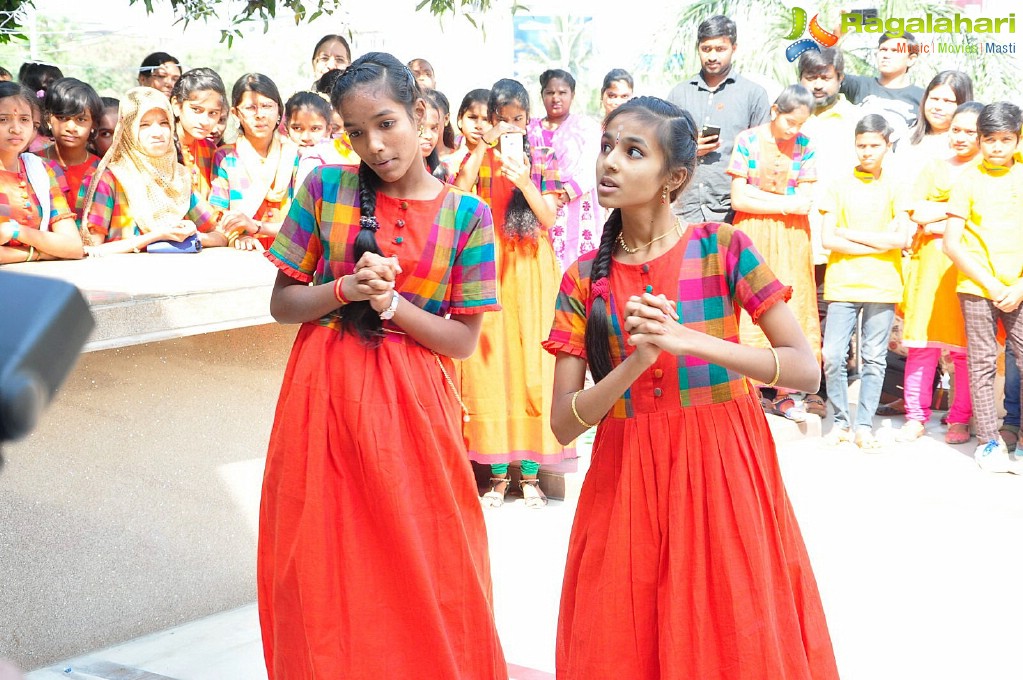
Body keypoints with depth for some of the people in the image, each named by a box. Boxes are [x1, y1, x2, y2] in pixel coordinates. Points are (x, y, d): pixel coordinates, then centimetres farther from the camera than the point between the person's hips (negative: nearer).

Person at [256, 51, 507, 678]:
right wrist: (346, 289, -15)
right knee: (325, 575, 8)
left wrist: (392, 303, -16)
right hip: (323, 397, 1)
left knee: (424, 575, 5)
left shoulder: (467, 215, -2)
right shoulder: (325, 188, 1)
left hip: (413, 406, -1)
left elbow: (463, 340, -2)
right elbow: (282, 303, 3)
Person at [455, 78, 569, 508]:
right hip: (488, 266, 0)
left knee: (532, 361, -1)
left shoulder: (541, 161, 5)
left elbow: (550, 219, -3)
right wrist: (482, 149, -14)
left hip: (531, 270, 0)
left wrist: (525, 181, -18)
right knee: (489, 361, -2)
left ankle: (530, 471, 8)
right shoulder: (478, 158, 4)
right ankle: (498, 471, 7)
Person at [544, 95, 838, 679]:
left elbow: (807, 370, -10)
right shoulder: (584, 279, 2)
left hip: (723, 470, -2)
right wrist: (635, 362, -20)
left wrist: (687, 340, -20)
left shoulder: (724, 249, -4)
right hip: (626, 476, 2)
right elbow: (564, 423, -3)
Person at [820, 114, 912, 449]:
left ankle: (864, 425, 11)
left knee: (874, 358, 2)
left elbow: (902, 238, -7)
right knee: (832, 356, -6)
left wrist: (851, 234, -7)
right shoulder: (840, 186, 6)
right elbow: (828, 239, -3)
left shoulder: (894, 187, 5)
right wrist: (879, 242, -7)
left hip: (882, 285, 0)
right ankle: (841, 421, 9)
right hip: (842, 283, 0)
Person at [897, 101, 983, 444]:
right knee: (922, 343, 0)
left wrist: (936, 217, -9)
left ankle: (960, 419, 9)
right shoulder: (933, 167, 14)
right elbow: (918, 215, 4)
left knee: (966, 347, -1)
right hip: (930, 262, 2)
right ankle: (916, 417, 5)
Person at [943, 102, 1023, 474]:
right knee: (982, 363, 0)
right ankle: (989, 442, 8)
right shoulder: (969, 180, 3)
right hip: (976, 287, -1)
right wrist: (991, 285, -9)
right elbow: (951, 243, -3)